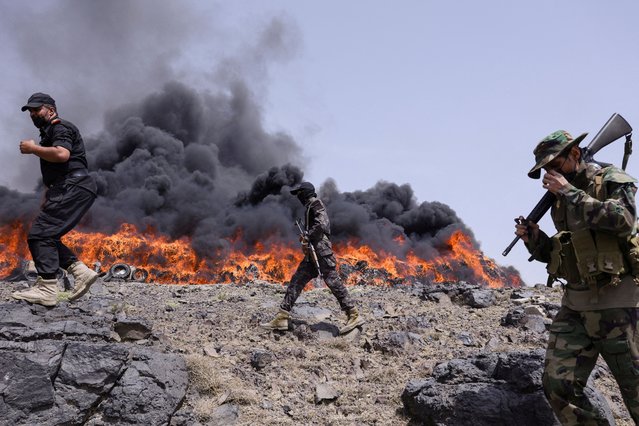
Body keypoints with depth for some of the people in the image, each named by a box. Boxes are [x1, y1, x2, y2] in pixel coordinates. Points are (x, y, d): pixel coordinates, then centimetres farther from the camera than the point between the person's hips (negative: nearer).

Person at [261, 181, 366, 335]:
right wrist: (306, 239, 8)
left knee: (333, 281, -10)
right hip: (313, 253, 10)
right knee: (296, 281, 5)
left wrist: (308, 237, -12)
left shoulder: (315, 203, -4)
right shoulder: (310, 207, 23)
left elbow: (321, 224, -19)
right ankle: (282, 318, 5)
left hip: (321, 250, -10)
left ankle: (354, 316, -5)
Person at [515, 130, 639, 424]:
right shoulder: (560, 201, 14)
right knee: (557, 385, -5)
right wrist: (534, 240, 1)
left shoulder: (612, 180, -3)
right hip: (575, 306, 6)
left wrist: (569, 192, -18)